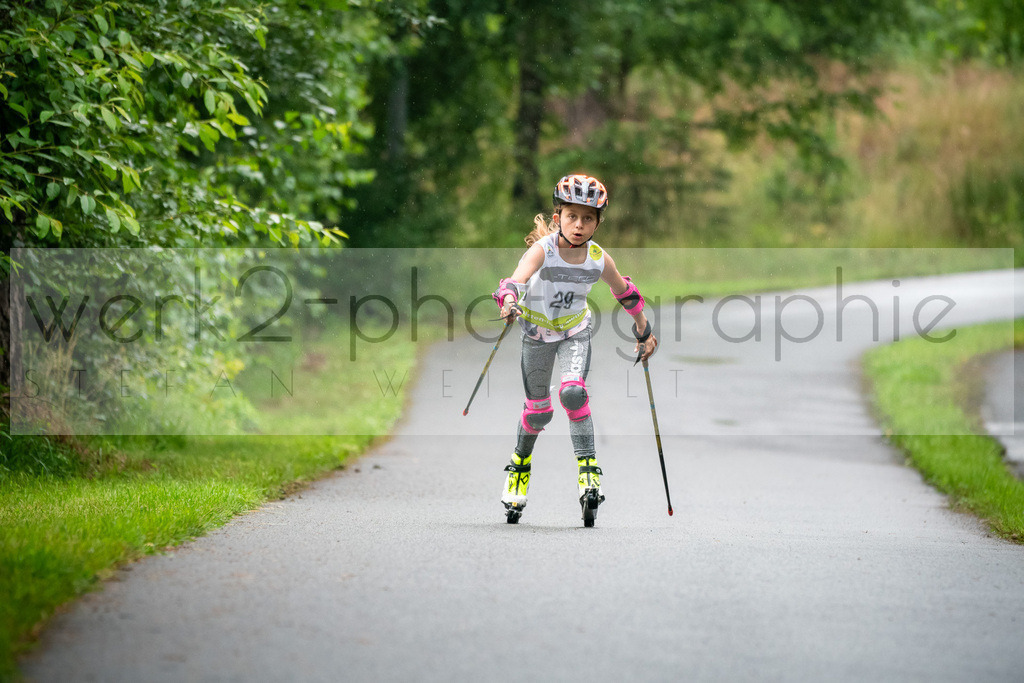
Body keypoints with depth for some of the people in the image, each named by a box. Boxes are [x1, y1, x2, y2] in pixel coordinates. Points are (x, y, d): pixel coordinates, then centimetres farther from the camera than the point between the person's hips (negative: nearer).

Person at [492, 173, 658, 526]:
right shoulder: (543, 249, -27)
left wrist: (644, 331, 12)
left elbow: (625, 292, 2)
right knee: (538, 410, 6)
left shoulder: (599, 259, -17)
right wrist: (509, 299, -68)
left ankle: (588, 467, -19)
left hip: (576, 332, 1)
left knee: (573, 393, -24)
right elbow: (518, 277, -45)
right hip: (537, 331, -1)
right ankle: (520, 462, 35)